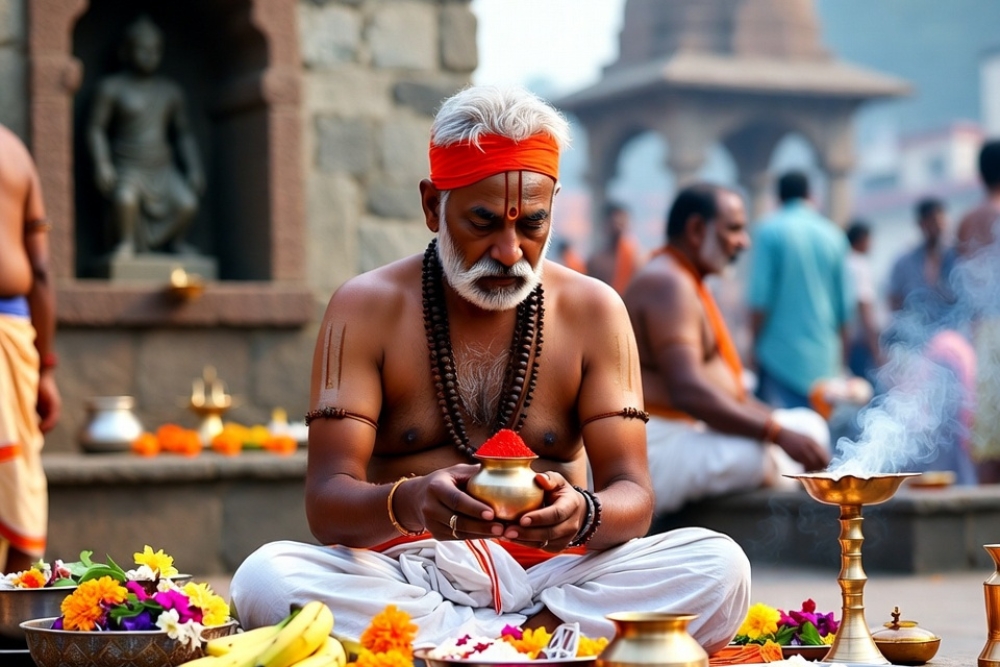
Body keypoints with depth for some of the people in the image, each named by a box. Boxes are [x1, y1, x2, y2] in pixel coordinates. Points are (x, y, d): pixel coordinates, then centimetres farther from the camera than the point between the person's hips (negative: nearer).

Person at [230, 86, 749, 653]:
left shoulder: (593, 310, 4)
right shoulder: (366, 308, 0)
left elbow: (633, 497, -2)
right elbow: (327, 501, -9)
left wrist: (583, 514, -28)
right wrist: (407, 502, -33)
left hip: (553, 573, 1)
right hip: (407, 578, -1)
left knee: (718, 568, -26)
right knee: (266, 579, -32)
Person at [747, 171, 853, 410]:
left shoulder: (770, 231, -3)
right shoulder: (833, 235, 8)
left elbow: (760, 296, -8)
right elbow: (845, 302, 11)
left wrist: (756, 345, 1)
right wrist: (841, 350, 20)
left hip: (781, 351, -4)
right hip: (823, 356, 4)